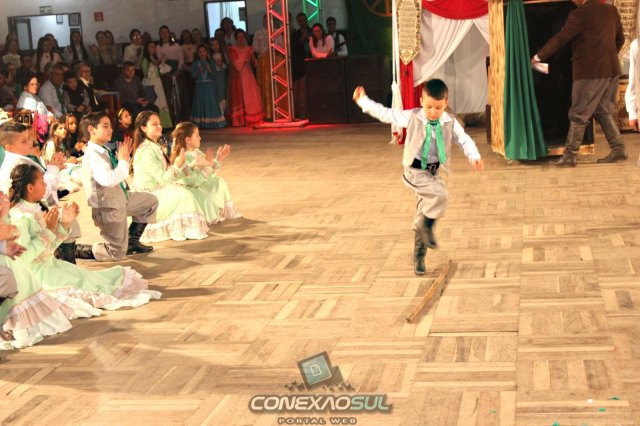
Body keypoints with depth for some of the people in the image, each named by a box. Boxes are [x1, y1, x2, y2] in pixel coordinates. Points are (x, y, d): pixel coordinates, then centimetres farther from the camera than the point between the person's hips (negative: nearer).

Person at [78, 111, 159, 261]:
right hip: (108, 207, -9)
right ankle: (76, 250, 6)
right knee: (117, 253, -6)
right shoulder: (92, 155, -23)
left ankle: (132, 241, 25)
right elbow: (108, 179, -35)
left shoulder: (104, 151, 6)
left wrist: (124, 157, 5)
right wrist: (123, 161, -22)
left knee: (151, 201, 20)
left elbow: (117, 174, 18)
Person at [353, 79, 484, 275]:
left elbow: (464, 140, 1)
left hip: (432, 173, 4)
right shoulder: (412, 117, -7)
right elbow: (386, 114, 0)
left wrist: (475, 157, -18)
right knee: (440, 194, -30)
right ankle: (426, 226, -7)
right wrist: (363, 101, 1)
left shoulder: (450, 123, -1)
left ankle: (418, 257, 23)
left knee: (423, 217, 10)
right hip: (415, 171, -4)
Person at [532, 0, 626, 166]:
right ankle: (618, 149, 13)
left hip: (590, 72, -7)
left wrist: (538, 57, 2)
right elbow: (620, 39, 19)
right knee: (604, 111, 17)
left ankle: (570, 156, 3)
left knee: (578, 115, 0)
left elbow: (559, 39, -9)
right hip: (612, 70, 7)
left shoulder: (579, 15, -13)